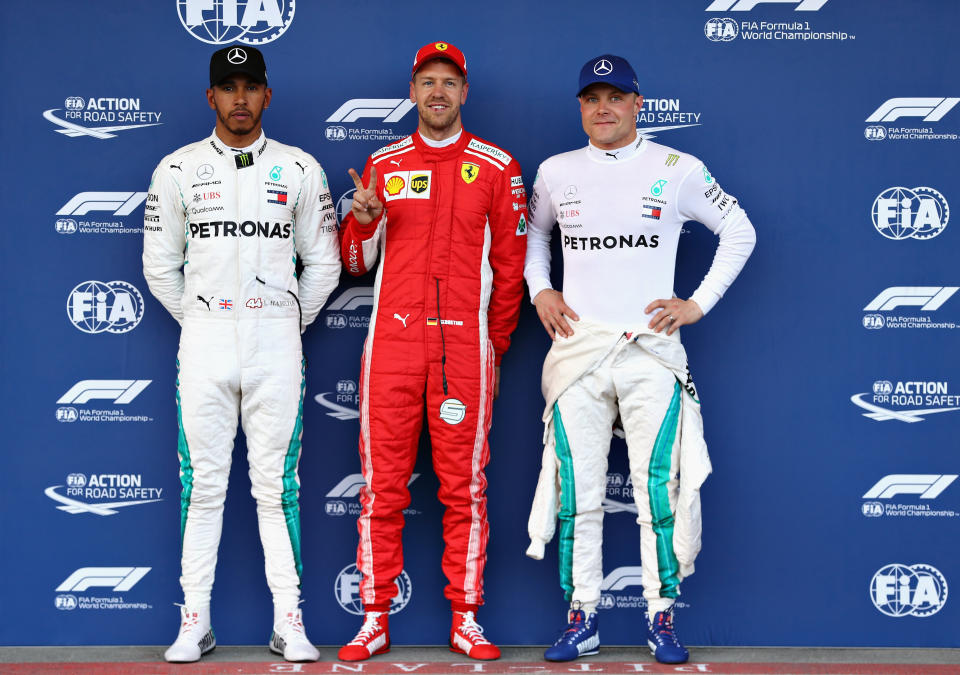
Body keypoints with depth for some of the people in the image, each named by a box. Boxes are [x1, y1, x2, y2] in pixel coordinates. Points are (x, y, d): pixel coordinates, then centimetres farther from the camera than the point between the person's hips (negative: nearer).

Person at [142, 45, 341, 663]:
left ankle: (289, 624, 7)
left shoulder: (300, 169, 7)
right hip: (204, 342, 0)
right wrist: (198, 321, 7)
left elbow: (323, 263, 10)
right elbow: (160, 265, 10)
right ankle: (194, 625, 10)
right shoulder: (178, 169, 7)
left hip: (276, 342, 0)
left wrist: (291, 323, 7)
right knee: (202, 484, 2)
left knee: (277, 485, 1)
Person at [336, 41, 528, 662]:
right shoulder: (383, 165, 13)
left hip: (464, 344, -1)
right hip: (392, 341, 1)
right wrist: (364, 220, -5)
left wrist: (497, 344, 8)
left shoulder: (497, 167, 8)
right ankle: (376, 619, 8)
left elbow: (510, 264, 9)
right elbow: (358, 262, 15)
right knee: (382, 484, 1)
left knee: (465, 485, 1)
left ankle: (466, 618, 9)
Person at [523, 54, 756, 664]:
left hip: (650, 349, -2)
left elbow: (740, 231, 11)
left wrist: (699, 303, 3)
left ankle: (662, 618, 9)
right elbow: (532, 233, 28)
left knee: (659, 490, -3)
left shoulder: (679, 170, 3)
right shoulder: (556, 172, 11)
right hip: (577, 347, 2)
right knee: (576, 492, 1)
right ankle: (582, 619, 11)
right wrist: (540, 291, 11)